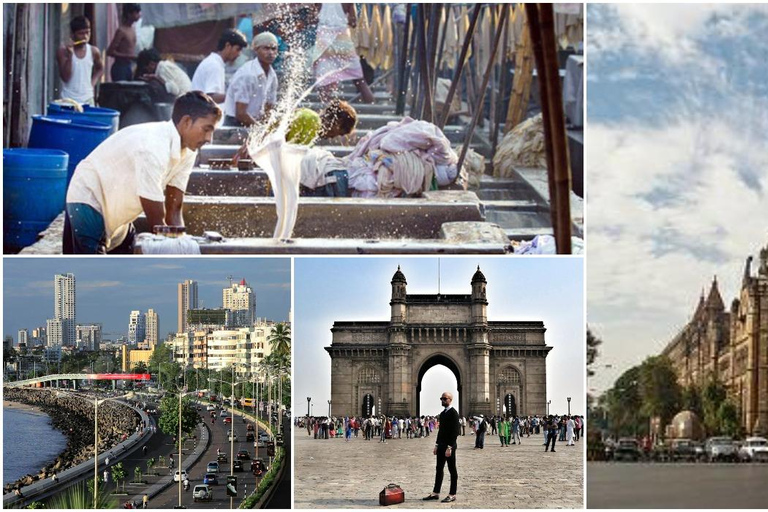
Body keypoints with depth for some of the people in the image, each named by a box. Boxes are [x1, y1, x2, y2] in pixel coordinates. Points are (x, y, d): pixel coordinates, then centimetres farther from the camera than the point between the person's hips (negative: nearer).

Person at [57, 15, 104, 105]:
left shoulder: (94, 51, 4)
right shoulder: (63, 50, -5)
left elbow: (100, 69, 23)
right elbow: (65, 77, -13)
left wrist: (92, 83, 6)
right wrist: (70, 55, -19)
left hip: (87, 100, 3)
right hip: (68, 101, -3)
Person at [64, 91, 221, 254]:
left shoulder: (187, 152, -7)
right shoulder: (152, 149, -33)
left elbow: (174, 211, -3)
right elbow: (156, 221, -28)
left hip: (118, 215, 10)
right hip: (89, 202, -10)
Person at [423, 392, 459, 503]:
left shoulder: (453, 413, -12)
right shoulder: (442, 413, 15)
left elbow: (455, 431, -17)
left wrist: (450, 447, -21)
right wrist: (437, 445, 14)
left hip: (449, 446, -9)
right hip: (441, 446, 9)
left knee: (452, 470, 0)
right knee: (439, 469, 11)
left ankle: (452, 494, 5)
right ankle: (435, 493, 16)